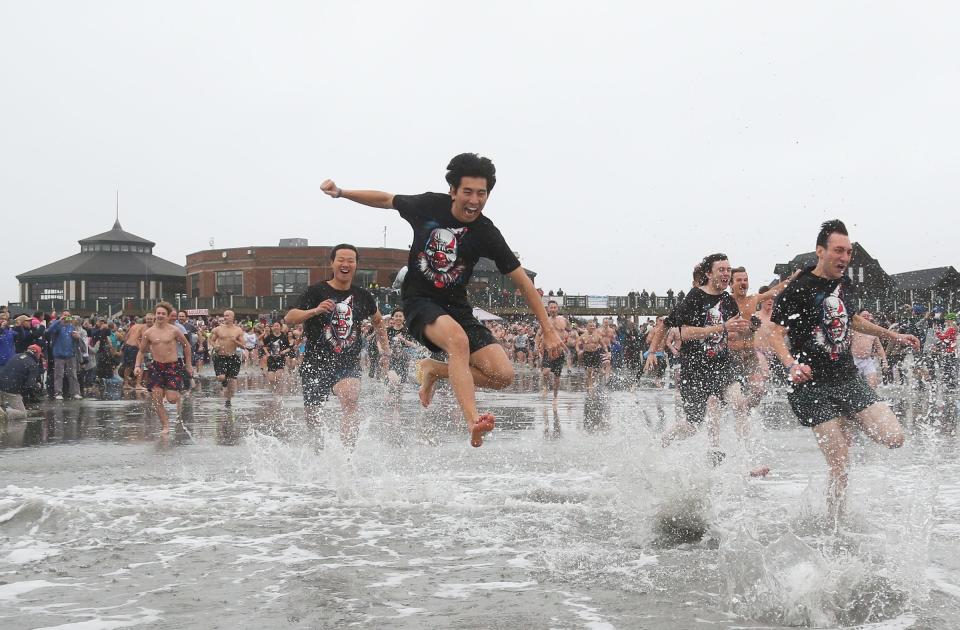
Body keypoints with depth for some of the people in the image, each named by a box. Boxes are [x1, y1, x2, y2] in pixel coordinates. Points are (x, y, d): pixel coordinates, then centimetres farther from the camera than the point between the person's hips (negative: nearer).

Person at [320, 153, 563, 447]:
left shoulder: (487, 234, -9)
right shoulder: (429, 205, -8)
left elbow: (522, 281, -5)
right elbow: (385, 200, 10)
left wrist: (549, 330, -6)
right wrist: (340, 192, 2)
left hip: (456, 307, 3)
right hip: (420, 301, -3)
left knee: (503, 375, -13)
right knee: (458, 338, -37)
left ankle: (433, 369, 7)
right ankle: (473, 420, -46)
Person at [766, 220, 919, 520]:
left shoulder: (845, 284, 10)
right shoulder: (797, 290, -11)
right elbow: (776, 335, -14)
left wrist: (893, 336, 30)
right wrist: (792, 364, -31)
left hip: (850, 379, 6)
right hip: (815, 386, -6)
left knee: (894, 438, -9)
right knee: (840, 467, -10)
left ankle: (847, 427, 19)